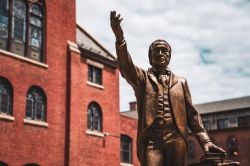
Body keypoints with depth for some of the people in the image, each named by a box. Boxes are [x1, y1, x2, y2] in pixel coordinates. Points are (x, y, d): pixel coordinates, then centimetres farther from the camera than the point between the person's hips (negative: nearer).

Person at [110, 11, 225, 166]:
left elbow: (191, 113, 17)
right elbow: (126, 67, -10)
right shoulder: (142, 78, 11)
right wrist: (120, 38, -27)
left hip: (176, 141, 3)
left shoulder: (180, 82, 19)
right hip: (151, 140, -3)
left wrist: (205, 140, 5)